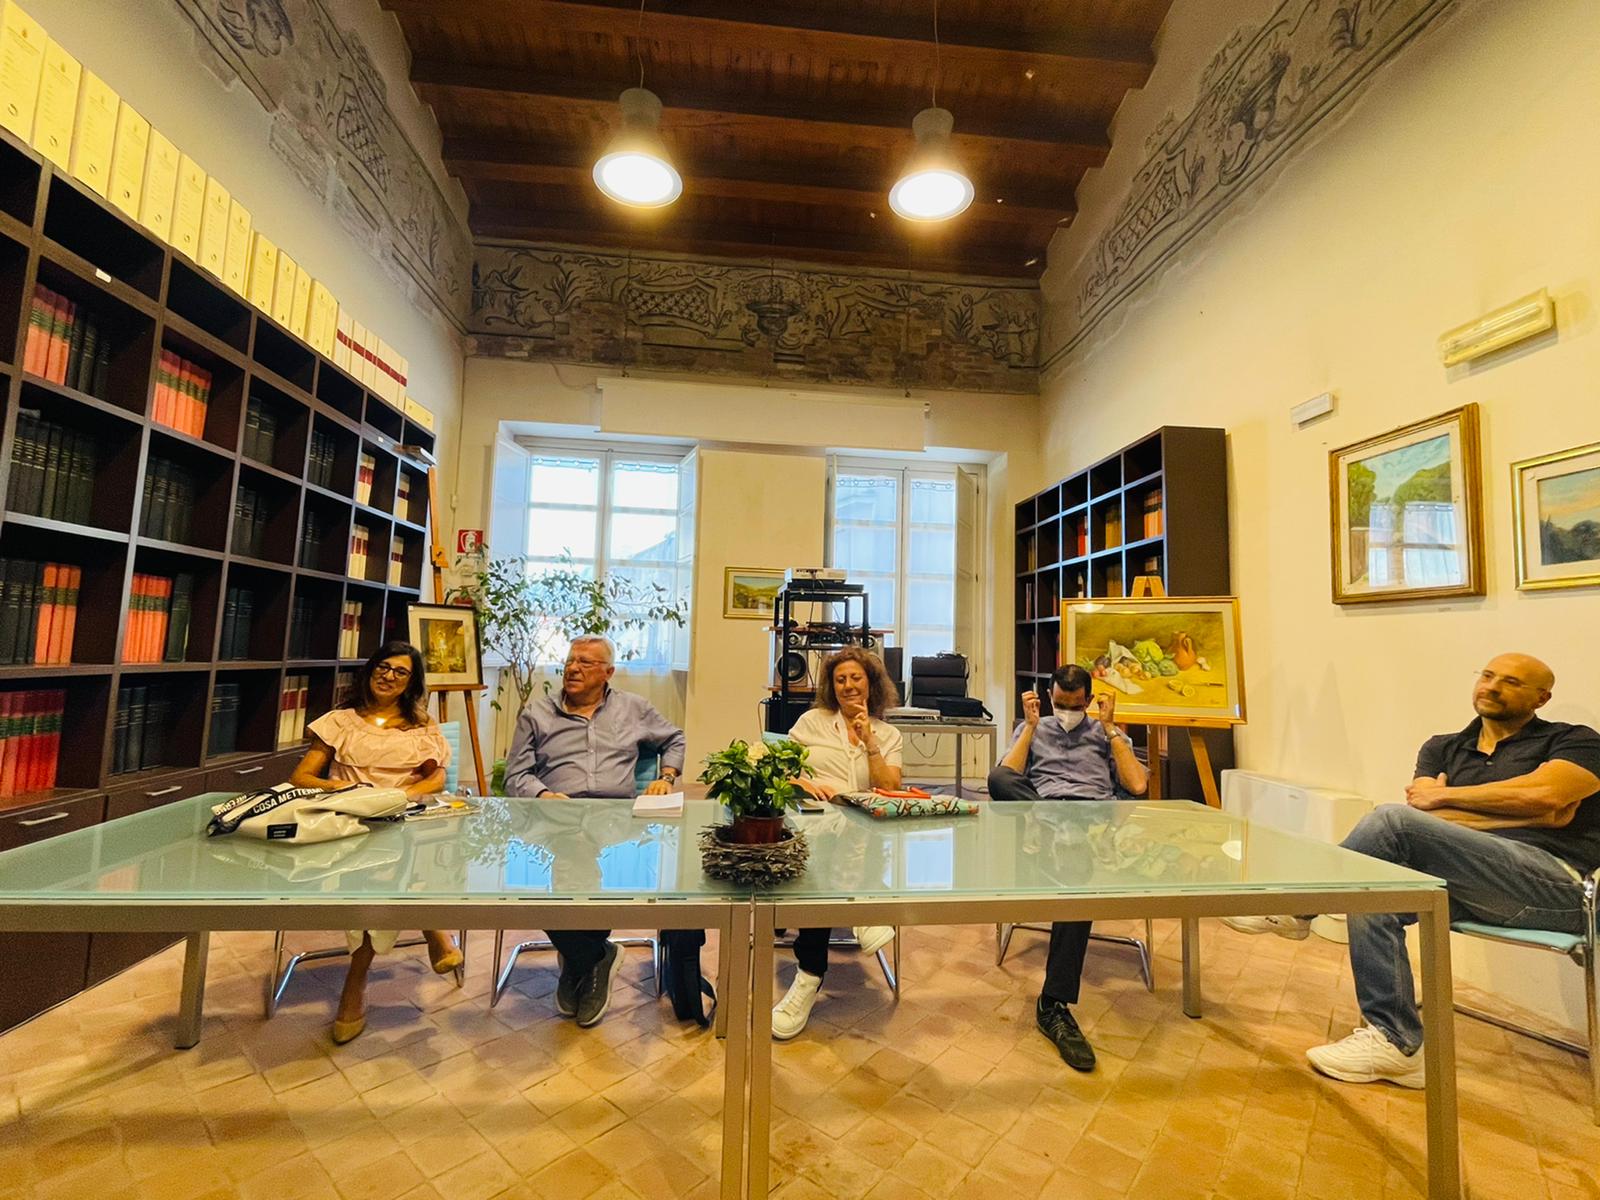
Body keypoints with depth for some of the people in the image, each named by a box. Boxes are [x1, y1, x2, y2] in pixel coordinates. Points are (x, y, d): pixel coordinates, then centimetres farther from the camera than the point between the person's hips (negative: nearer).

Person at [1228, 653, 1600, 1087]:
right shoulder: (1443, 748, 22)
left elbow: (1543, 794, -11)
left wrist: (1444, 797, -4)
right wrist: (1529, 810, -3)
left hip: (1554, 883, -5)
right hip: (1467, 884, 5)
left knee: (1394, 819, -29)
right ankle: (1395, 1045, -19)